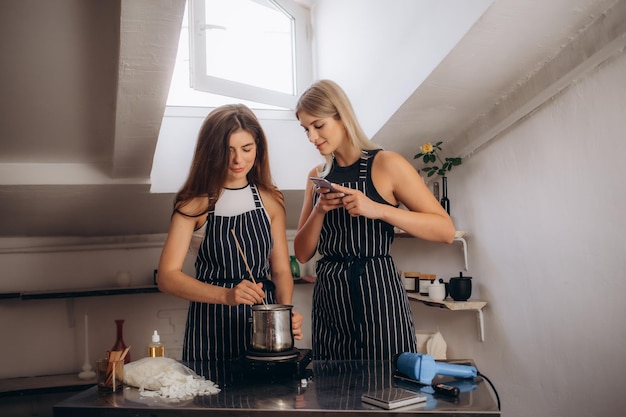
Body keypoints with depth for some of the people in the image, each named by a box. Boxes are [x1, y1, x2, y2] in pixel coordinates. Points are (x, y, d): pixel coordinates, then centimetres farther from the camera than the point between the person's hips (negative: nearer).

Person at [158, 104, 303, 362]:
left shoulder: (270, 200, 3)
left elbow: (281, 270, 4)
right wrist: (226, 295, -29)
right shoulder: (195, 204, -7)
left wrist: (285, 310, -16)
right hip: (211, 330, -2)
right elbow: (167, 277, -15)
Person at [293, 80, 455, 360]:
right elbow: (302, 254, 9)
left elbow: (445, 230, -11)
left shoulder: (385, 164, -5)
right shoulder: (318, 177, 10)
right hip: (328, 298, 5)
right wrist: (319, 210, -8)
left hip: (377, 294, -4)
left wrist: (378, 209, -21)